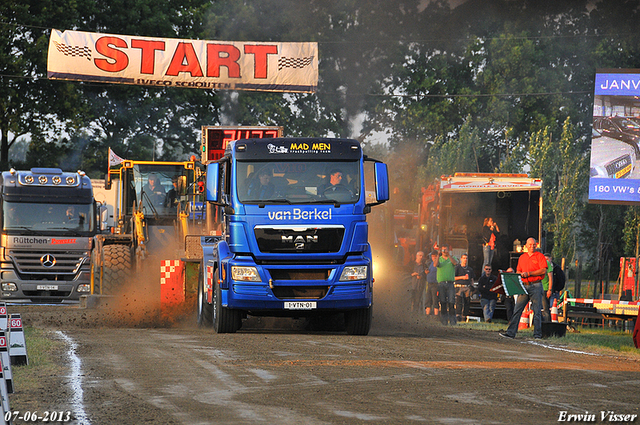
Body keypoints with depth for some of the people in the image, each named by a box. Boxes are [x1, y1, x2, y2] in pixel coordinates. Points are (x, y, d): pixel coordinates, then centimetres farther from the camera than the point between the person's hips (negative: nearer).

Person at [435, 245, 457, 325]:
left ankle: (452, 320, -5)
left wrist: (449, 255, -20)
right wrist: (438, 256, -18)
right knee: (443, 302, -2)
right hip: (441, 283, 1)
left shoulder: (452, 258, 13)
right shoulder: (439, 259, 15)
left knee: (451, 302, -8)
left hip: (450, 283, -1)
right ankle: (444, 320, 1)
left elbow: (455, 263, -9)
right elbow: (436, 265, -6)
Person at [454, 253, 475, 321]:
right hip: (459, 287, -4)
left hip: (467, 287, 4)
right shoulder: (457, 268, 5)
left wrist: (472, 285, 6)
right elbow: (453, 277, -1)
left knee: (467, 302, 0)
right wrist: (462, 277, -9)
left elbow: (472, 279, 25)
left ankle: (465, 315, 3)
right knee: (459, 301, -15)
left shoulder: (470, 269, 19)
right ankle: (458, 315, -19)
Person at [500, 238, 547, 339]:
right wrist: (521, 274, -3)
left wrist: (528, 273, -13)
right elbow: (518, 271, 21)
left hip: (536, 286, -5)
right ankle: (511, 332, -3)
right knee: (517, 310, -1)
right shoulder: (522, 257, 17)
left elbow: (543, 270, -10)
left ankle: (537, 334, 3)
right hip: (524, 286, 5)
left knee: (537, 311, -2)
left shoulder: (539, 256, 1)